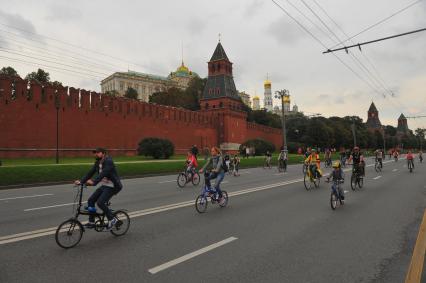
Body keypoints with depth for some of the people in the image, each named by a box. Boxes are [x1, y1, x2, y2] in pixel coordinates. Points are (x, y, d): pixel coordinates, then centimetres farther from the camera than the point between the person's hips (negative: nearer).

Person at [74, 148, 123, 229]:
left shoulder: (109, 162, -18)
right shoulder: (97, 163, 8)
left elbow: (103, 173, -32)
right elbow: (90, 173, 1)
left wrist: (94, 182, -42)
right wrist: (81, 181, -11)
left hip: (111, 187, -9)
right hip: (103, 186, 9)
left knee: (100, 202, -20)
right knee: (90, 200, 1)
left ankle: (112, 219, -2)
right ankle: (91, 222, 13)